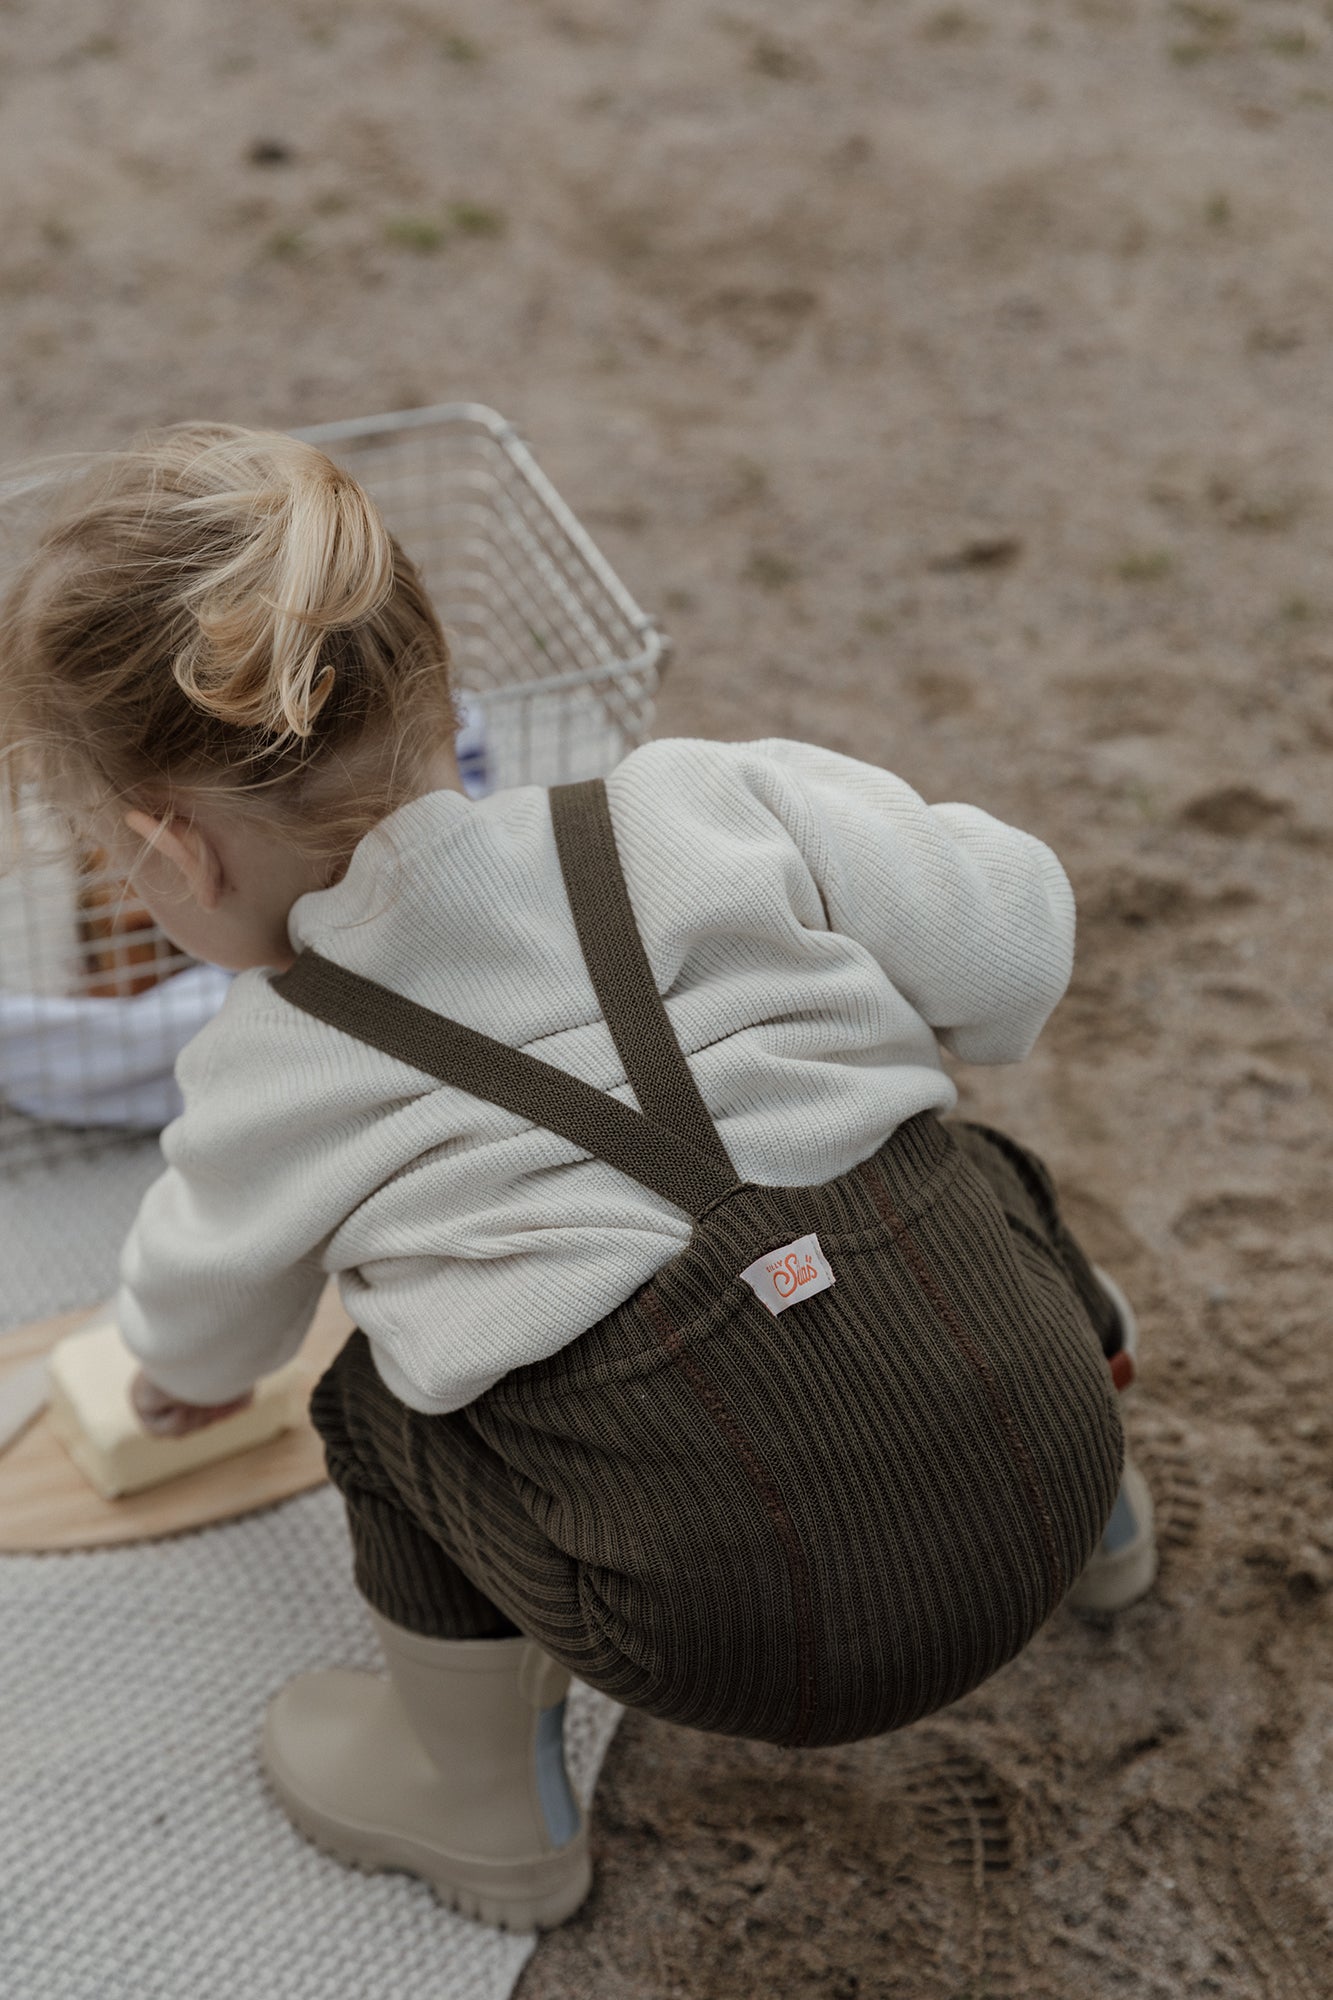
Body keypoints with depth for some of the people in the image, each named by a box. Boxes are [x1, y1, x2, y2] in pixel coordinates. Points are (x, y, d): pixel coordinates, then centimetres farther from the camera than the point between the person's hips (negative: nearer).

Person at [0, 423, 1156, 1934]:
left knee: (386, 1403, 19)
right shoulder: (700, 808, 2)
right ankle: (1095, 1524, 56)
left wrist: (183, 1382, 51)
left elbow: (203, 1328, 25)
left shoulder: (272, 1085, 4)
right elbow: (1012, 938, 1)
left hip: (755, 1639, -3)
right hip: (1044, 1463, 4)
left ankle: (485, 1815, 35)